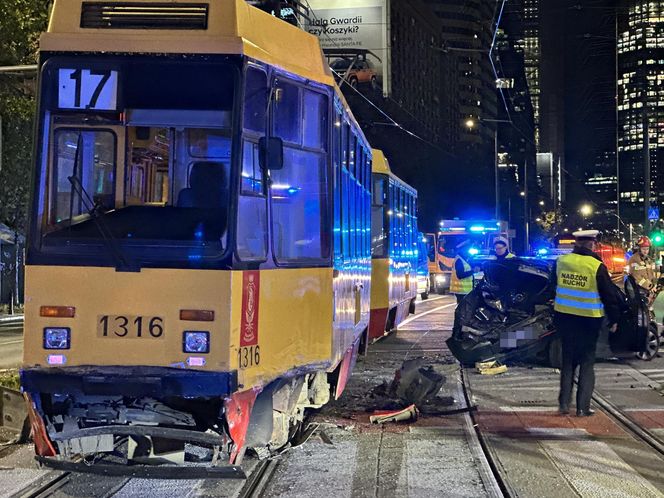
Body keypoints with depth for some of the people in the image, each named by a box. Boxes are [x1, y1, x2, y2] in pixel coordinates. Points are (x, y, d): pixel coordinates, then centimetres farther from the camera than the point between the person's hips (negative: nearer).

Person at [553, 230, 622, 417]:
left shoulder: (561, 261, -2)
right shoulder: (597, 266, -14)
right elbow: (610, 294, -7)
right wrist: (614, 319, 4)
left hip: (564, 317, 4)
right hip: (589, 320, -4)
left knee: (568, 360, 15)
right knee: (587, 363, 6)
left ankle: (564, 403, 14)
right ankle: (582, 407, 5)